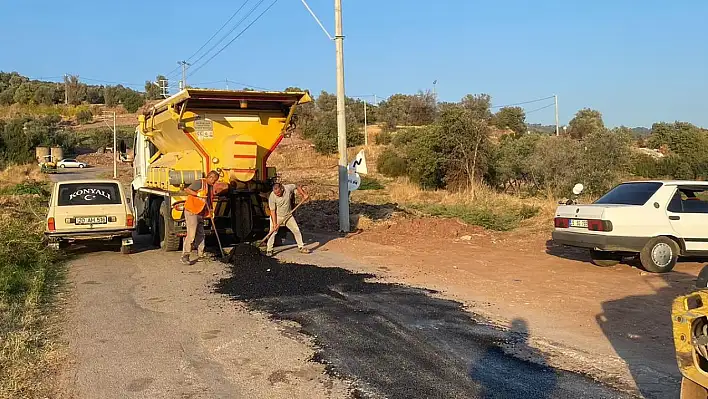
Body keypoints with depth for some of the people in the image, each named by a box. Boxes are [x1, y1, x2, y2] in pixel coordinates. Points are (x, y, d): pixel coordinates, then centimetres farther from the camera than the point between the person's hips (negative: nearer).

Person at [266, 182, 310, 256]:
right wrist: (274, 223, -22)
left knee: (296, 230, 5)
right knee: (272, 232, -11)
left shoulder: (288, 188, -19)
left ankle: (301, 247, 19)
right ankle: (269, 250, 1)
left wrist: (304, 194, -6)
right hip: (276, 216, -3)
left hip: (288, 215, 3)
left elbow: (297, 187, 2)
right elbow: (272, 211, -20)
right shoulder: (272, 197, -25)